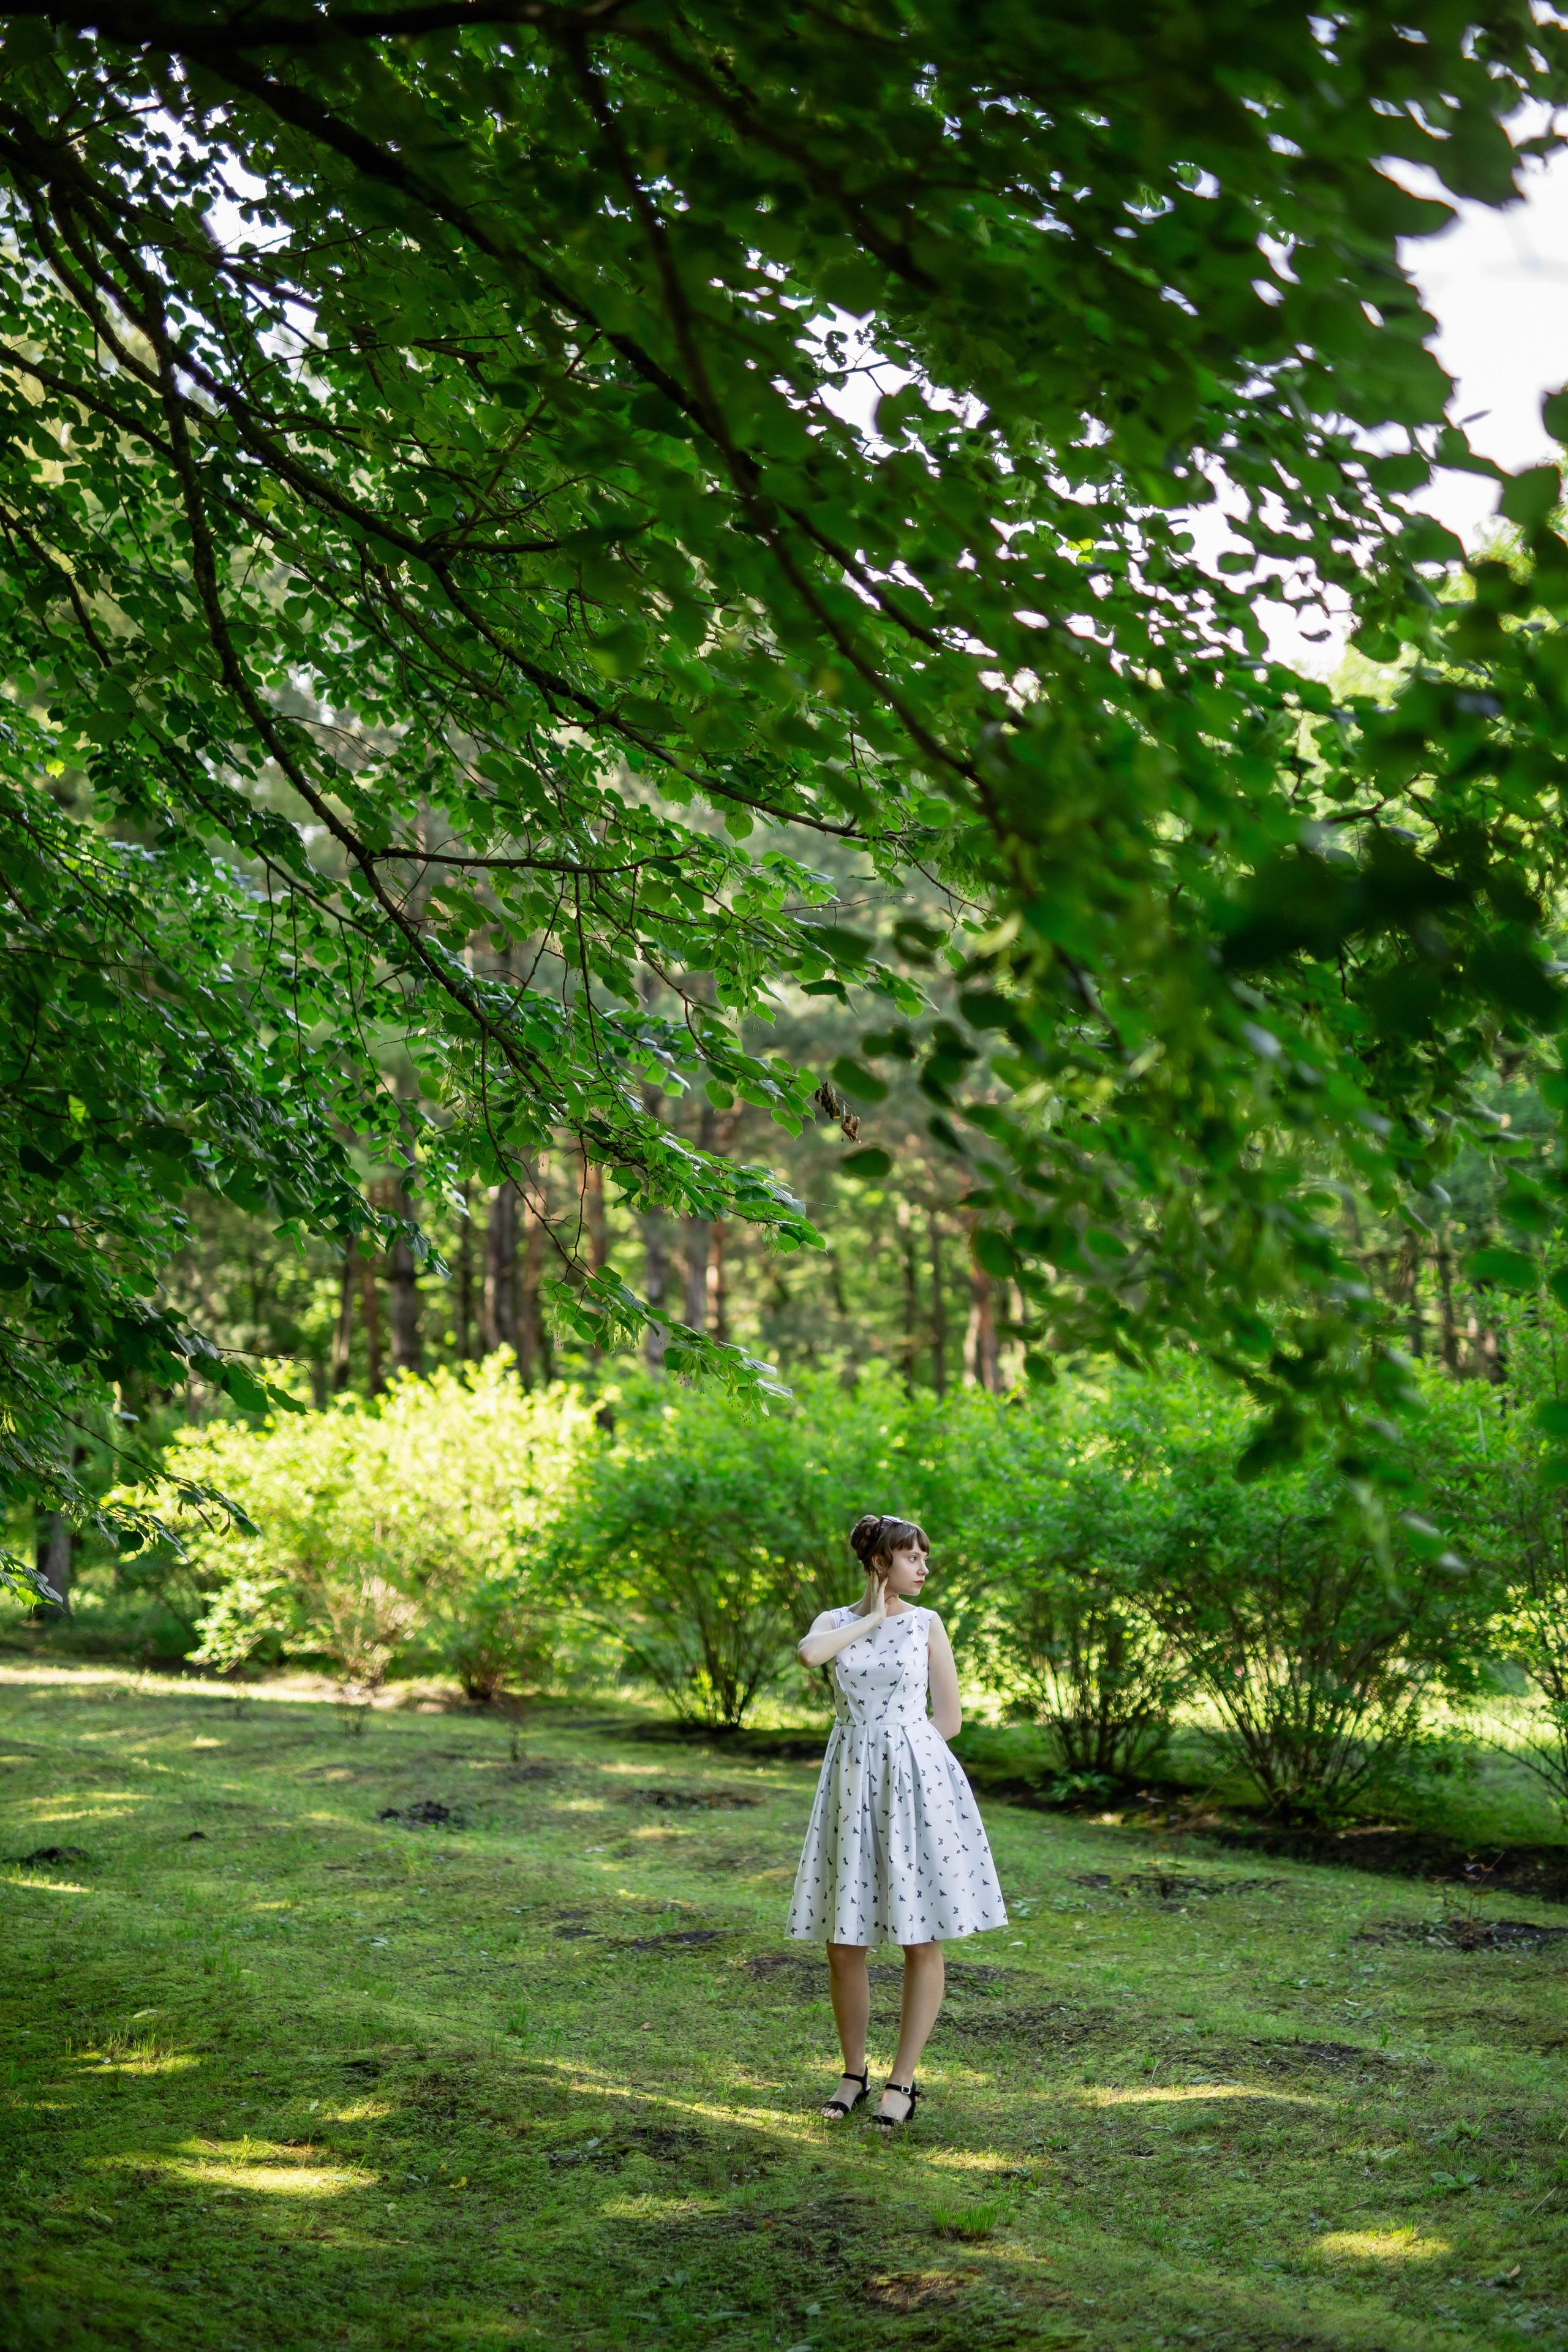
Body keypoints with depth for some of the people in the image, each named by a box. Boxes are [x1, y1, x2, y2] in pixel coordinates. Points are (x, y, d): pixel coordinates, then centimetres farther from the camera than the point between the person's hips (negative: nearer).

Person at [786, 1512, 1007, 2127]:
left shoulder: (926, 1624, 4)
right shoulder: (835, 1621, 6)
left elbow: (949, 1718, 4)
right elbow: (810, 1654, -18)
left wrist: (894, 1748, 1)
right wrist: (871, 1618, -7)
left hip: (917, 1781, -1)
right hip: (852, 1784, 2)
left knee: (921, 1938, -1)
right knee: (843, 1940, 3)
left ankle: (902, 2082, 8)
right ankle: (854, 2072, 19)